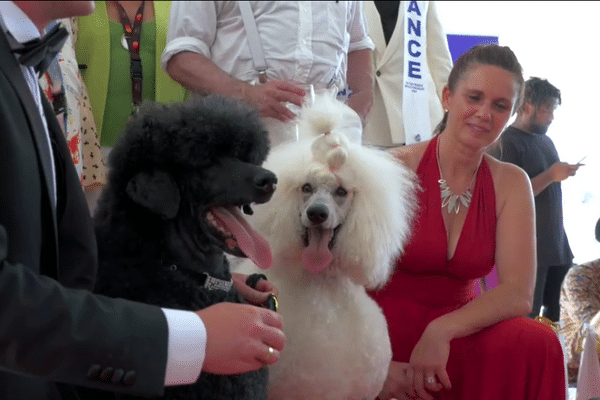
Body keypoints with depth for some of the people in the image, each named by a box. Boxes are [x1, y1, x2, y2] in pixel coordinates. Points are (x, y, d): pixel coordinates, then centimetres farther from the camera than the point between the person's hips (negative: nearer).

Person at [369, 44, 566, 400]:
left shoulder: (511, 184, 2)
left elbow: (518, 294, -7)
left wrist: (442, 330, -23)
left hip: (459, 336, 4)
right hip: (388, 335, -4)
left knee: (537, 345, -25)